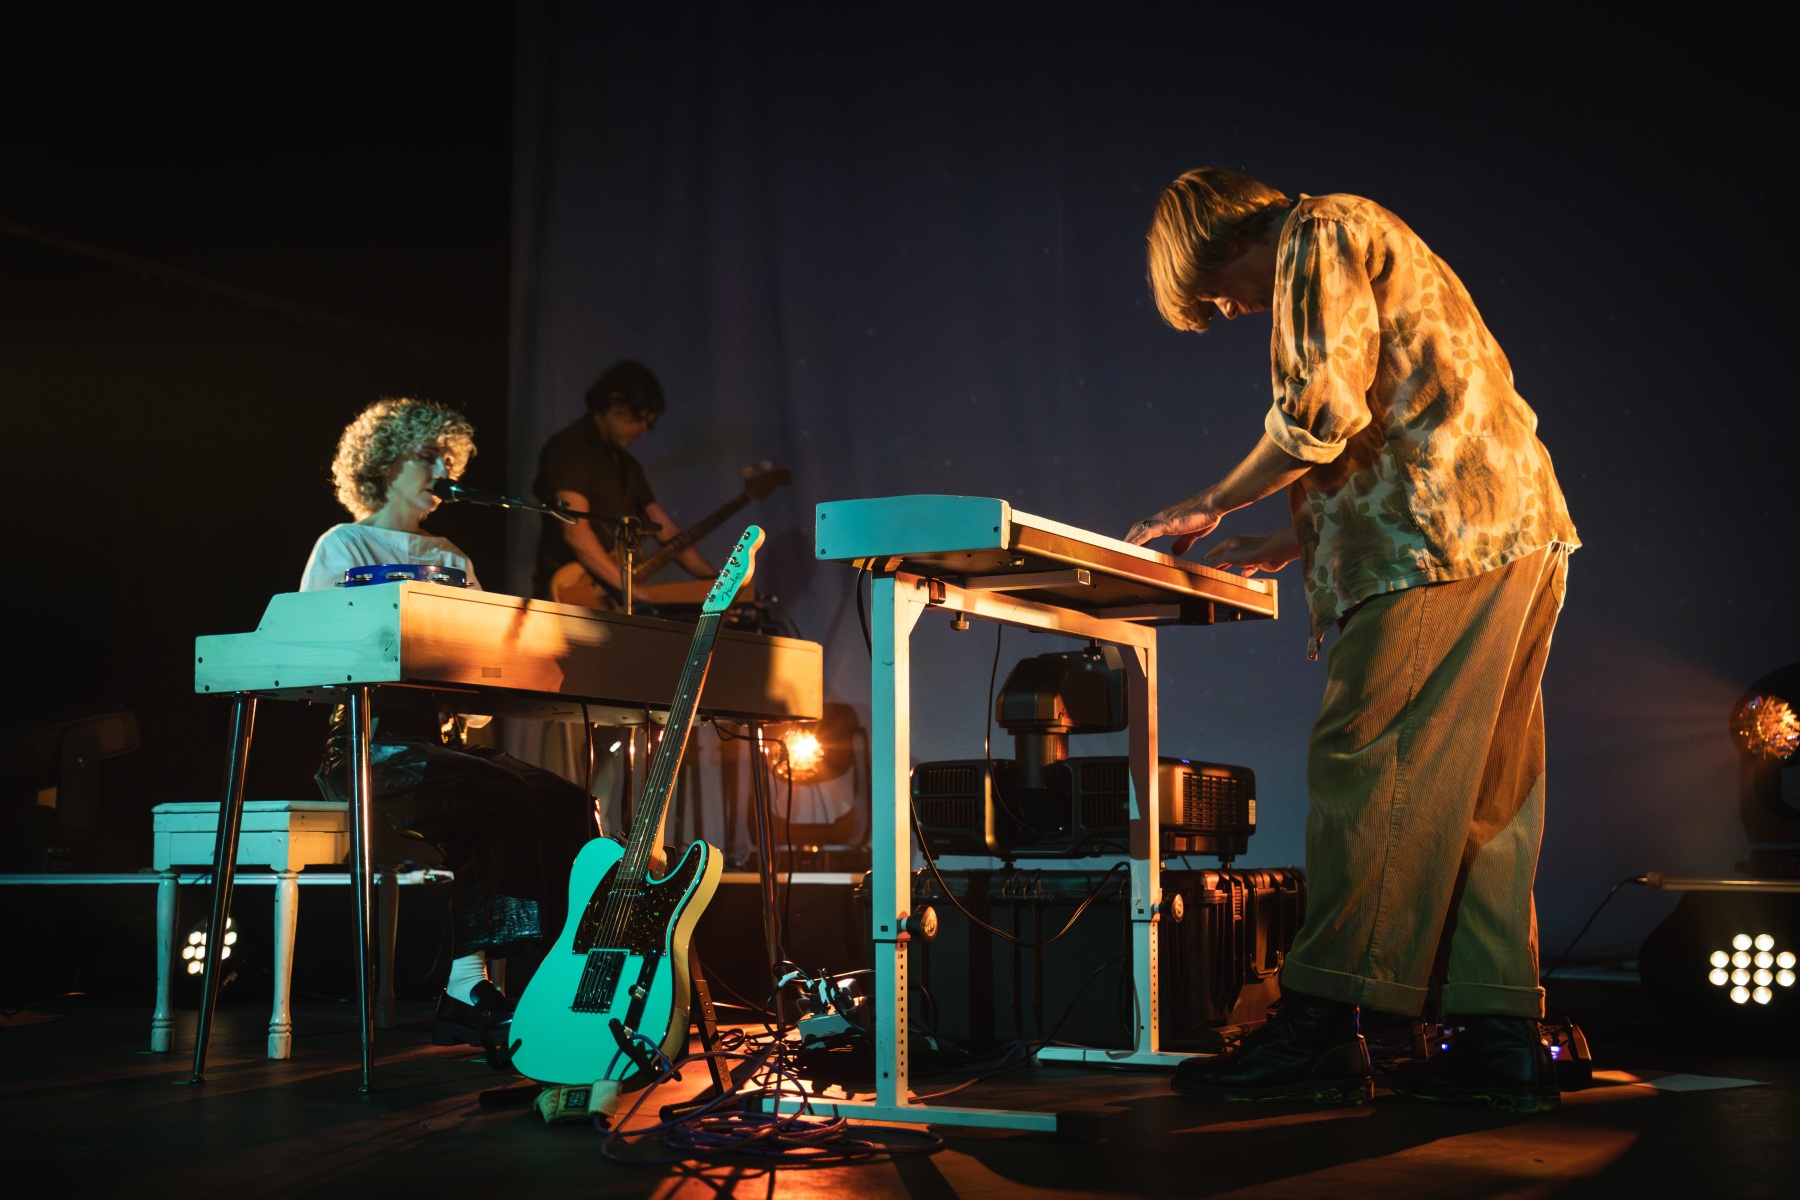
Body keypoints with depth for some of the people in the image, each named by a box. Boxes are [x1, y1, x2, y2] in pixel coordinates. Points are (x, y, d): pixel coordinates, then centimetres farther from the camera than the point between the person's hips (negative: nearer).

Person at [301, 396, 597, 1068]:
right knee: (500, 801, -33)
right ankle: (468, 987, -28)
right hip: (370, 752, -6)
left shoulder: (451, 559, 23)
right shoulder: (344, 547, 6)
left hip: (441, 742, 6)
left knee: (569, 803, -22)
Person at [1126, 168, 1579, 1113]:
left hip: (1448, 539, -10)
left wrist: (1210, 506, -1)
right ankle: (1499, 1037, 7)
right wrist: (1296, 541, 24)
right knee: (1480, 789, 6)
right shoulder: (1366, 252, 31)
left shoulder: (1321, 232, 0)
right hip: (1516, 537, 10)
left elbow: (1322, 411, -12)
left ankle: (1322, 1027, -13)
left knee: (1363, 768, -12)